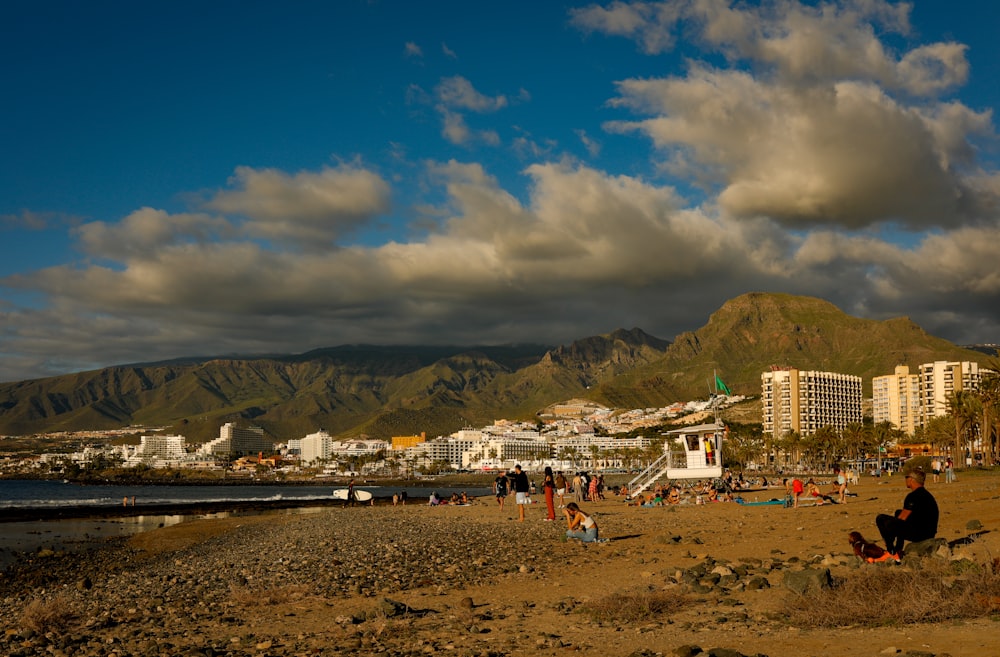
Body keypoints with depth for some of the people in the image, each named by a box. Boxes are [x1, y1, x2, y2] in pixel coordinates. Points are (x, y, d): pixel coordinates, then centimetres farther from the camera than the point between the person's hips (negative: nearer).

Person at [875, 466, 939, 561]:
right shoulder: (927, 494, 16)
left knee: (881, 519, -11)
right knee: (898, 512, 34)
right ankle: (898, 550, 28)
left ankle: (892, 552, -1)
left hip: (918, 533, -10)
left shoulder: (913, 496, -16)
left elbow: (902, 518, -12)